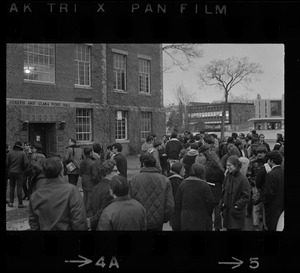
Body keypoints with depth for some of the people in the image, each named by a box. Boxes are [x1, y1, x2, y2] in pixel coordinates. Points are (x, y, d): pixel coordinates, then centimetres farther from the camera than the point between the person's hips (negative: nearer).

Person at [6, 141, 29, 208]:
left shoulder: (10, 153, 1)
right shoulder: (23, 153, -6)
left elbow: (7, 163, -2)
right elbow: (26, 163, -13)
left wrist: (9, 170, 13)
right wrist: (23, 169, 4)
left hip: (11, 172, 3)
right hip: (19, 172, -3)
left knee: (11, 187, 13)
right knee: (19, 188, 0)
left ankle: (11, 202, 10)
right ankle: (20, 204, 1)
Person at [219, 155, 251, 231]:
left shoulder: (243, 179, -14)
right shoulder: (227, 177, 4)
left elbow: (246, 197, -13)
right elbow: (223, 192, 14)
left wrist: (237, 206, -15)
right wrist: (222, 204, 6)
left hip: (237, 213, -6)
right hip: (227, 212, 6)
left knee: (237, 228, -2)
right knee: (229, 228, 12)